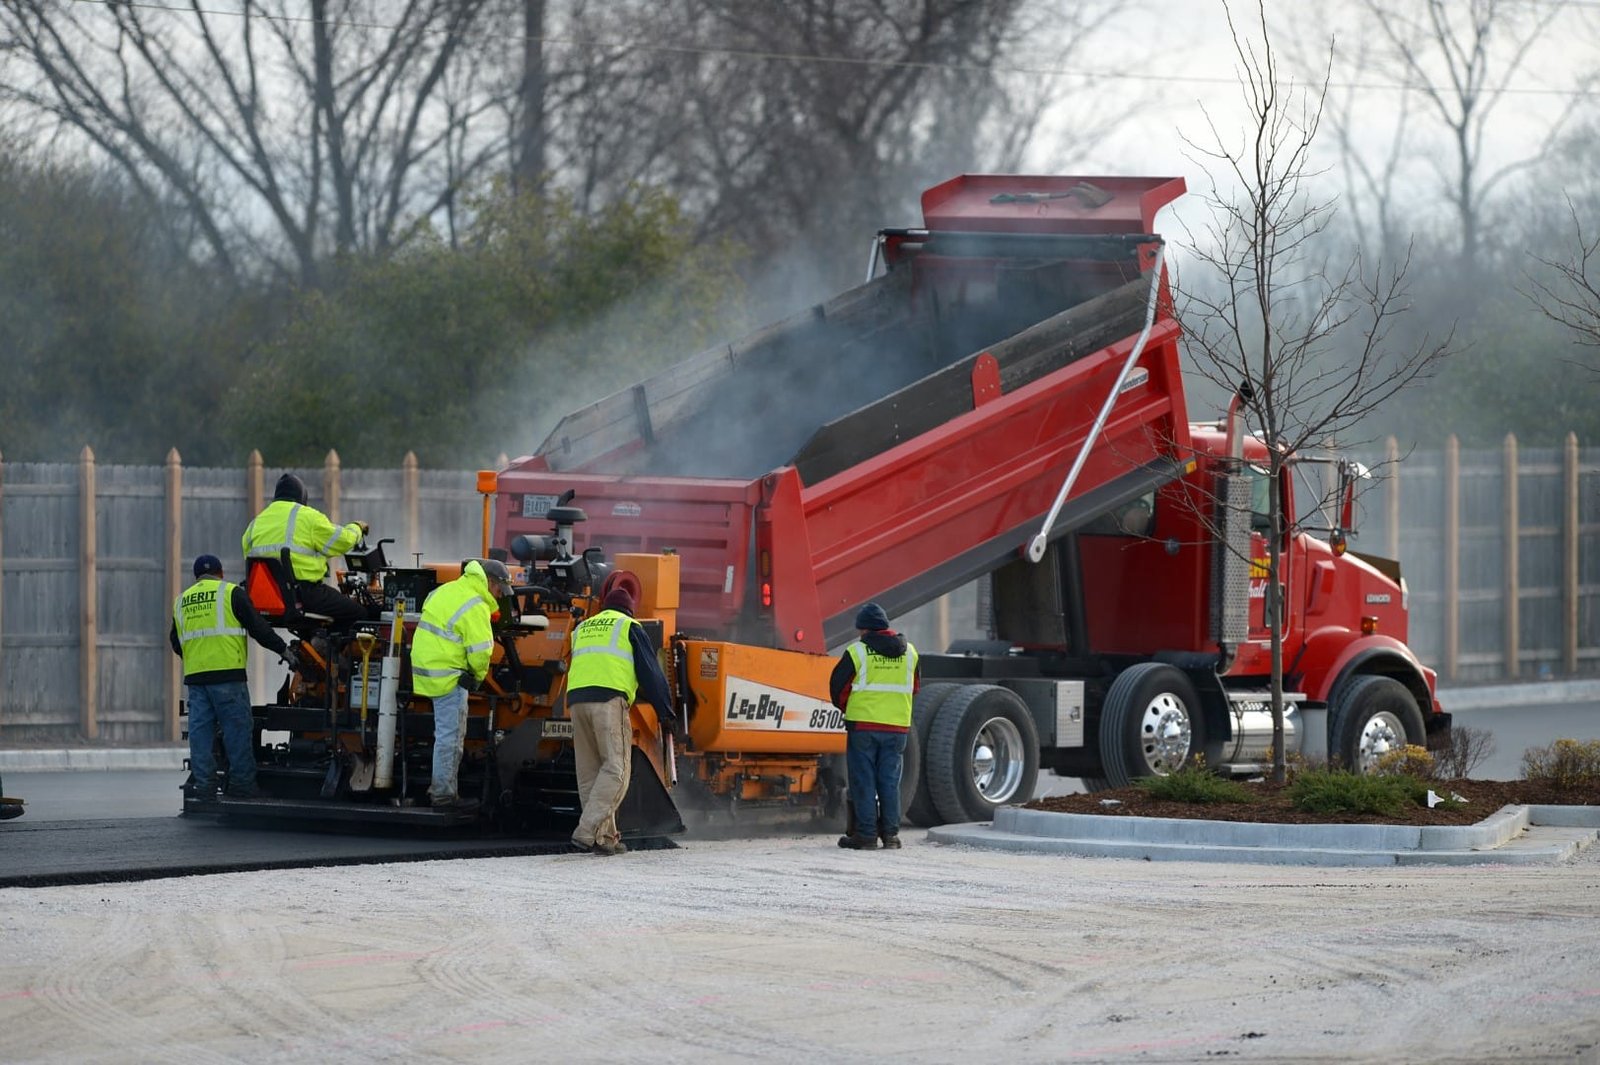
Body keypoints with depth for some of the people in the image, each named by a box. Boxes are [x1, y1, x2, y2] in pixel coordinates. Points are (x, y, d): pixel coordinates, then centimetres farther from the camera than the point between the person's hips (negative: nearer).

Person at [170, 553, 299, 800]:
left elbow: (176, 644, 23)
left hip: (194, 677, 5)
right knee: (237, 731, -2)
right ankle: (243, 786, -3)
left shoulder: (181, 602, 17)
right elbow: (258, 626, -1)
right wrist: (284, 651, 8)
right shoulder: (231, 593, 2)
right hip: (227, 673, -5)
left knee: (200, 733, 5)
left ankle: (203, 787, 2)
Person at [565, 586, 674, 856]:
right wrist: (665, 712, 13)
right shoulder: (629, 628, 13)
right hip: (609, 698, -6)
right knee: (616, 768, -8)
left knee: (589, 772, 10)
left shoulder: (582, 629, 29)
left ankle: (605, 836, 6)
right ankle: (587, 832, -21)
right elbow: (650, 673, 9)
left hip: (575, 699, 6)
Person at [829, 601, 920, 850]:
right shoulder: (908, 652, 7)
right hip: (897, 726, 4)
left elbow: (838, 686, -1)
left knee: (863, 780, 1)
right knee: (890, 781, 9)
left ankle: (866, 834, 0)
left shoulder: (857, 652, -7)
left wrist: (846, 709, 17)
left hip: (863, 724, -4)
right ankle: (891, 833, 8)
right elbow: (913, 689, 18)